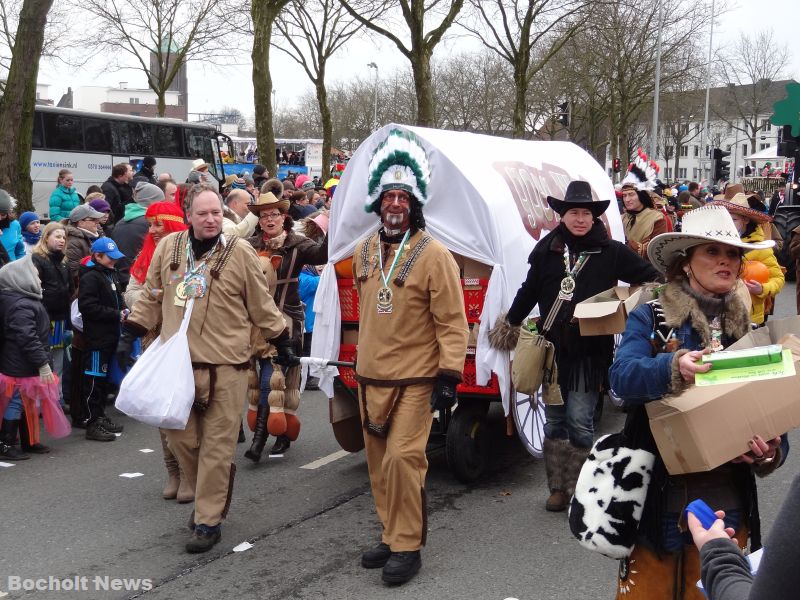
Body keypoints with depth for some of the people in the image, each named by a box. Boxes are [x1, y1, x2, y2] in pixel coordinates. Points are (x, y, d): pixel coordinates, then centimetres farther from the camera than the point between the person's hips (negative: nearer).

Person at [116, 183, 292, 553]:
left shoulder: (239, 253, -5)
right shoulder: (168, 247, 5)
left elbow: (261, 306, 4)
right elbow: (151, 298, 16)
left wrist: (282, 345, 8)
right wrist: (130, 335, 13)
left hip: (225, 364, -3)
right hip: (177, 361, 4)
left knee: (216, 445, 0)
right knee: (181, 438, 9)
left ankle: (208, 521, 11)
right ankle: (212, 494, 33)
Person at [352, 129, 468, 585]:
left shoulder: (434, 255, -11)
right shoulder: (364, 252, 8)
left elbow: (453, 322, -13)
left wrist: (449, 376, -17)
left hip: (415, 380, -7)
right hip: (371, 377, 7)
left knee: (402, 459, -12)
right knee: (379, 462, 12)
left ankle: (408, 547, 2)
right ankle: (393, 536, 26)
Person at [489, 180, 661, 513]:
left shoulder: (611, 252, -5)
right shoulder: (547, 250, 3)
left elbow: (652, 278, -2)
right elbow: (529, 291, 16)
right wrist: (510, 322, 24)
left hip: (590, 351, -3)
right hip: (552, 348, 3)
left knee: (579, 421, -4)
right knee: (554, 420, 10)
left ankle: (579, 489, 10)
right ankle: (558, 487, 21)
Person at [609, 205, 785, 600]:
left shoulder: (747, 331, 8)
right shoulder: (650, 318, -4)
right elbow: (621, 376, -21)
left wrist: (770, 451, -15)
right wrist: (674, 367, -41)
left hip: (726, 503, 4)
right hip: (658, 497, -3)